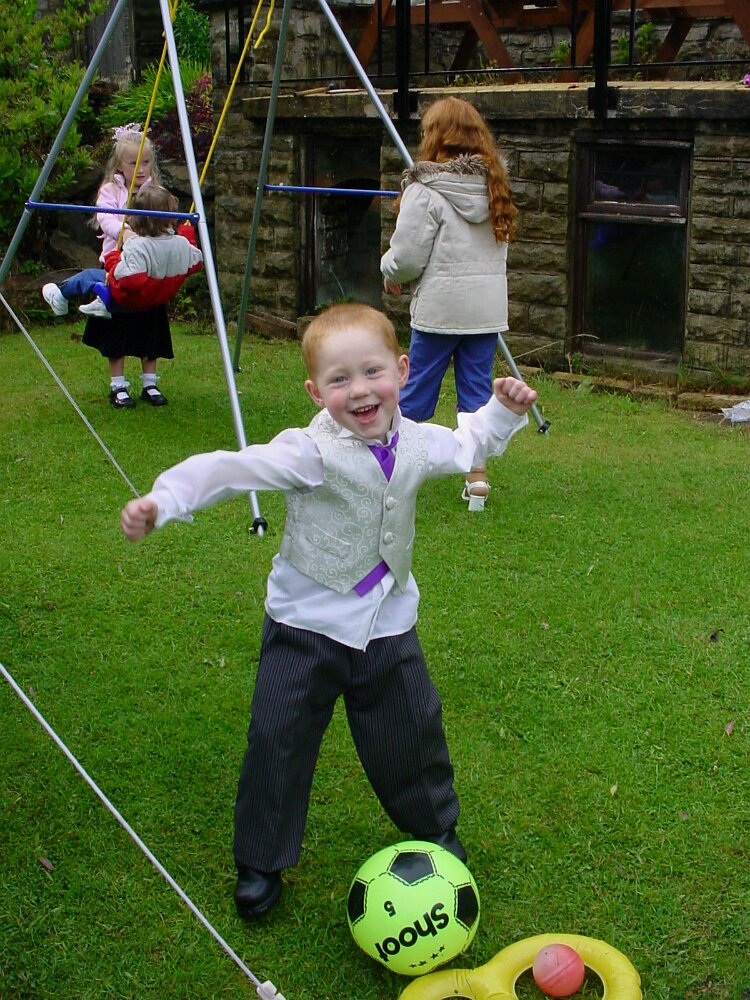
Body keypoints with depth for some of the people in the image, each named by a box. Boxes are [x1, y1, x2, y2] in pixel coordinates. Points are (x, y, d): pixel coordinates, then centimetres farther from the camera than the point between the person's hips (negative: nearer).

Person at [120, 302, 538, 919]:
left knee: (413, 732, 16)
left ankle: (437, 830, 43)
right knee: (278, 740, 1)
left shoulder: (418, 444, -4)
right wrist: (162, 501, -43)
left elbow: (467, 446, 20)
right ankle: (260, 864, 22)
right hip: (307, 628, -4)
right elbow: (228, 470, -31)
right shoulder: (309, 452, -23)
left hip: (389, 626, 4)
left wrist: (503, 411, 9)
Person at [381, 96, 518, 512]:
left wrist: (389, 272, 12)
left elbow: (407, 257, -13)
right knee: (478, 392, 9)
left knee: (415, 392, 6)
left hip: (440, 305, -5)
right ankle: (477, 477, 9)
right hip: (488, 305, 5)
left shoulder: (425, 189, -11)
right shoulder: (494, 183, 8)